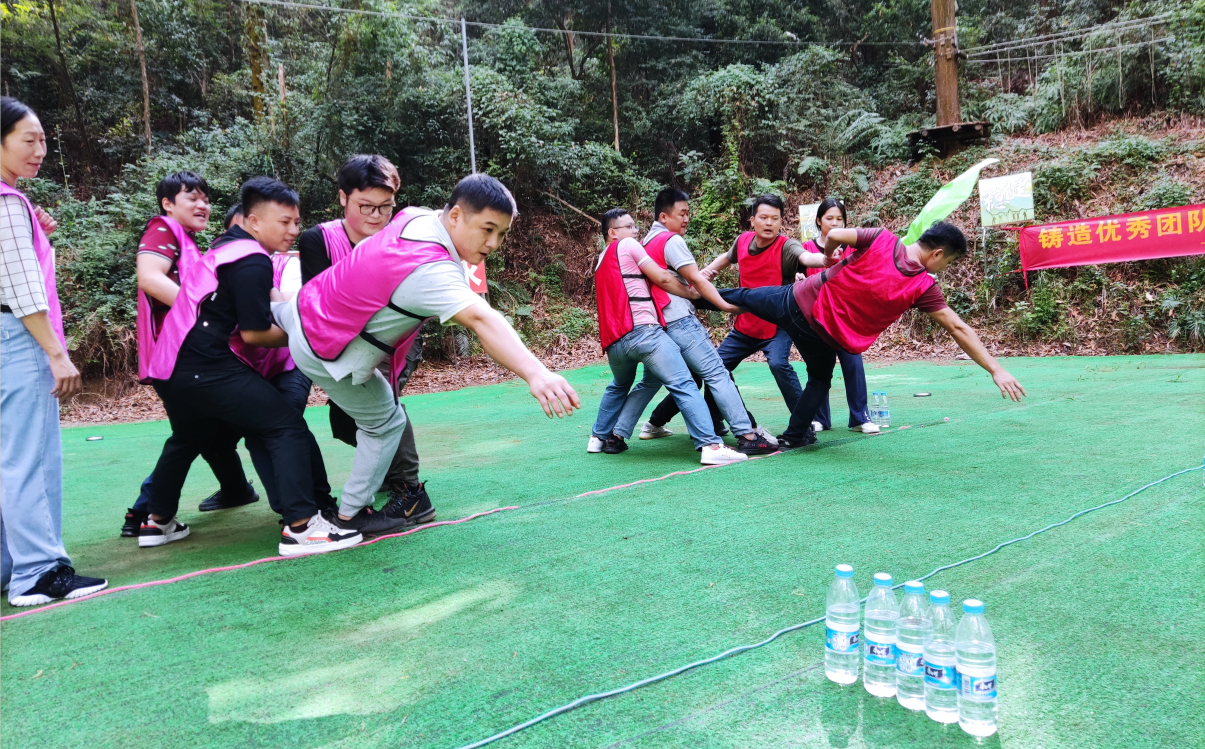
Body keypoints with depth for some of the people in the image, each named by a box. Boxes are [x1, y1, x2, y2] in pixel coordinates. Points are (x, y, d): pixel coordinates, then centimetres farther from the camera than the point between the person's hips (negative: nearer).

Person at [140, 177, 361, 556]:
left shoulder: (227, 248, 18)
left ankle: (158, 522, 43)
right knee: (288, 428, -10)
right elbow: (254, 333, -11)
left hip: (169, 365, 11)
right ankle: (300, 527, -17)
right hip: (206, 368, -10)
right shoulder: (253, 262, -11)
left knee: (187, 439, 31)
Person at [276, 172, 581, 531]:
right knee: (385, 424, 10)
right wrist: (534, 372, -69)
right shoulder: (428, 270, -38)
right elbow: (480, 319, -56)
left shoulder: (417, 216, -11)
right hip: (327, 356, -8)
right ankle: (348, 516, 23)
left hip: (305, 309, 8)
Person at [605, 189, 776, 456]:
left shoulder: (645, 242, 20)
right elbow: (696, 279, -12)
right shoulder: (672, 241, -6)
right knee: (717, 374, -7)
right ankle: (747, 437, -10)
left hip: (656, 324, 9)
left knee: (649, 382, 18)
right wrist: (725, 305, -13)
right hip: (679, 322, -8)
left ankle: (616, 435, 16)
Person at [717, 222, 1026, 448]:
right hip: (821, 334, -1)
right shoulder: (923, 287, -15)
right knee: (821, 379, 25)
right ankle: (794, 436, 32)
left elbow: (834, 235, -14)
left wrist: (827, 258, 9)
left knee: (750, 297, 27)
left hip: (797, 299, 1)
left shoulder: (882, 239, -11)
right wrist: (996, 370, -11)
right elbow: (959, 329, -14)